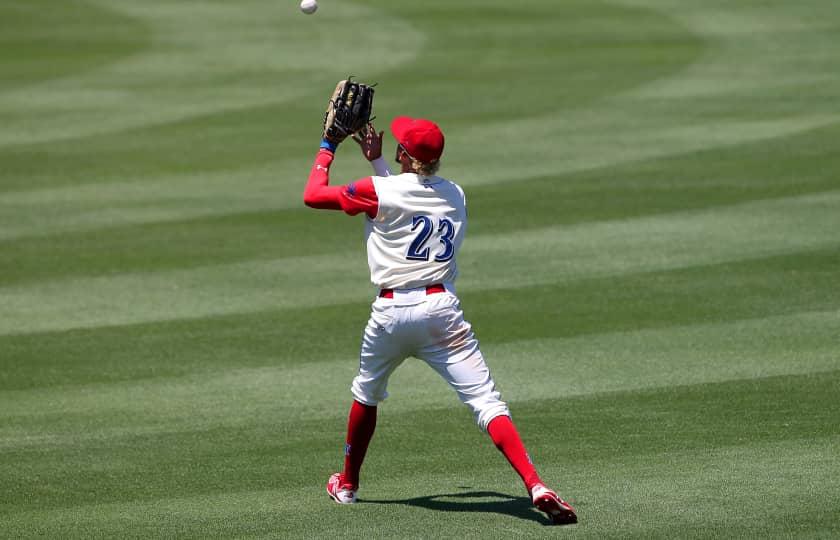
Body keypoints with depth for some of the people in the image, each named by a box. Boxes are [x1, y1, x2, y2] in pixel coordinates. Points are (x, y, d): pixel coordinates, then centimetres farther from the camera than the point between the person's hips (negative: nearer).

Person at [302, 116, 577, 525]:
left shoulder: (379, 191, -3)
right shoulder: (455, 195, 12)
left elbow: (313, 195, 5)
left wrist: (328, 148, 19)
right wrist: (377, 162, 35)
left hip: (391, 311, -1)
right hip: (442, 308, 1)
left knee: (366, 392, 26)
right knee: (486, 401, -9)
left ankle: (347, 484, 39)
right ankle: (535, 486, -26)